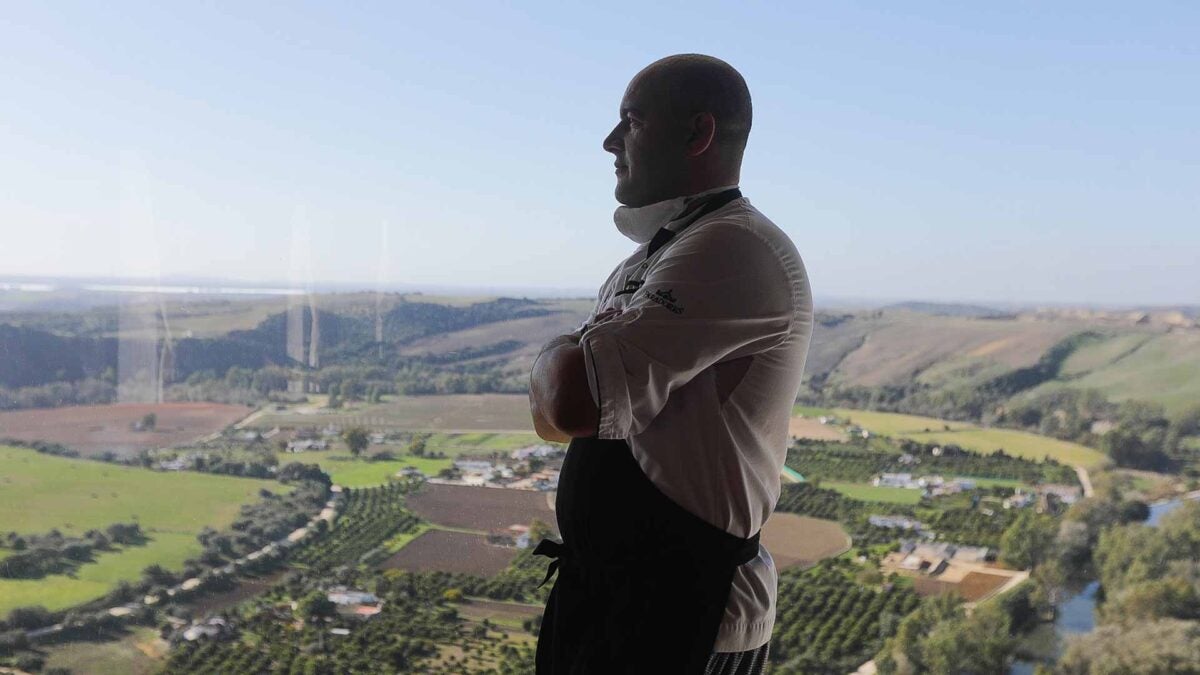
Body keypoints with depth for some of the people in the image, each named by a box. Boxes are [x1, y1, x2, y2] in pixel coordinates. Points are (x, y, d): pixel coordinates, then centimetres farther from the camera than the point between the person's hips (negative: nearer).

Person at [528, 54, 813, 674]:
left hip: (676, 607, -9)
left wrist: (553, 356, -8)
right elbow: (552, 416, 15)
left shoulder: (735, 249, -21)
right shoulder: (648, 256, 12)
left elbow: (573, 401, -30)